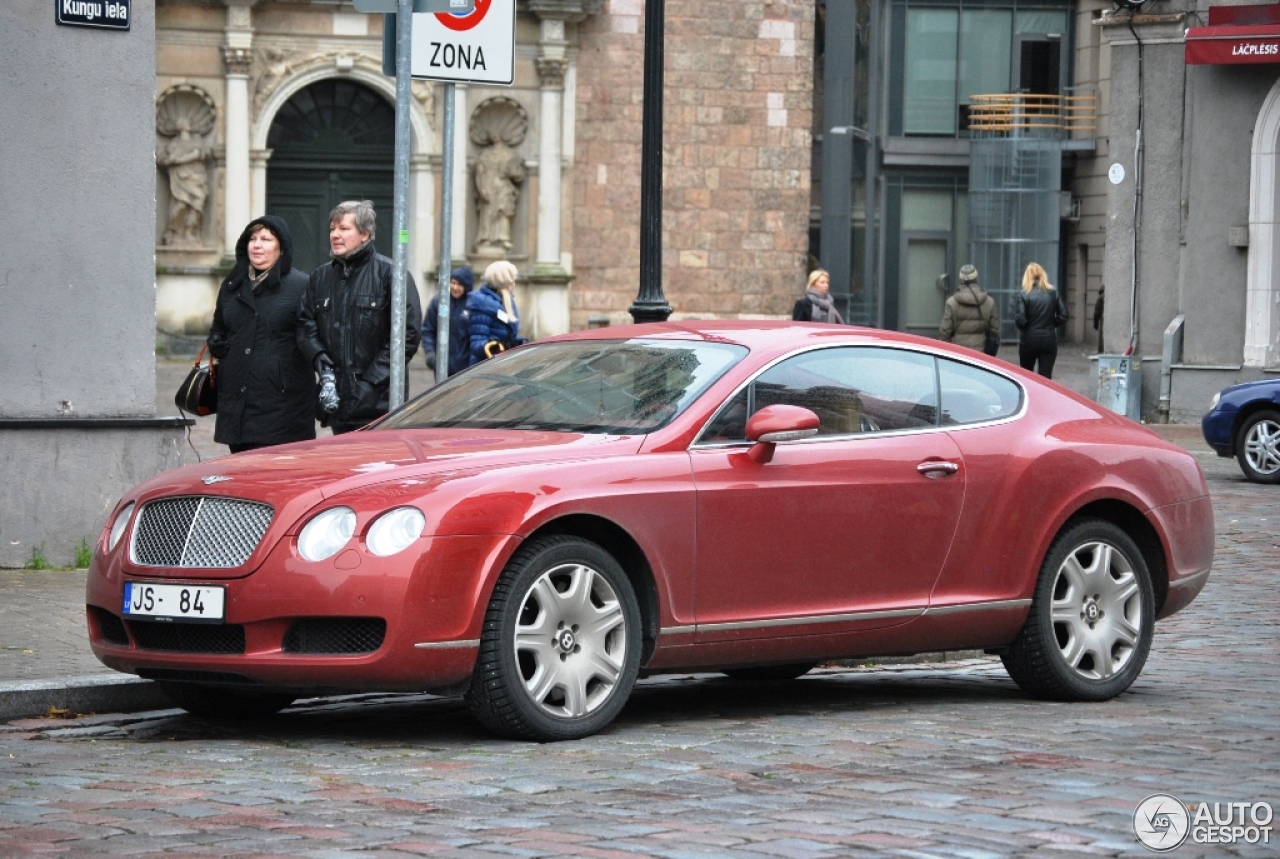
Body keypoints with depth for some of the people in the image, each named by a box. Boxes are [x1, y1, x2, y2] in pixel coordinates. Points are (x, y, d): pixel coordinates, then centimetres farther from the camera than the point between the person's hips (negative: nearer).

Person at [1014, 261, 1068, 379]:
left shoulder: (1023, 295, -10)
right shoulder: (1053, 293, 0)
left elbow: (1019, 319, -16)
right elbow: (1063, 316, -1)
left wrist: (1025, 328, 4)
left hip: (1029, 339, -2)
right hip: (1049, 339, 2)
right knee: (1046, 376, 1)